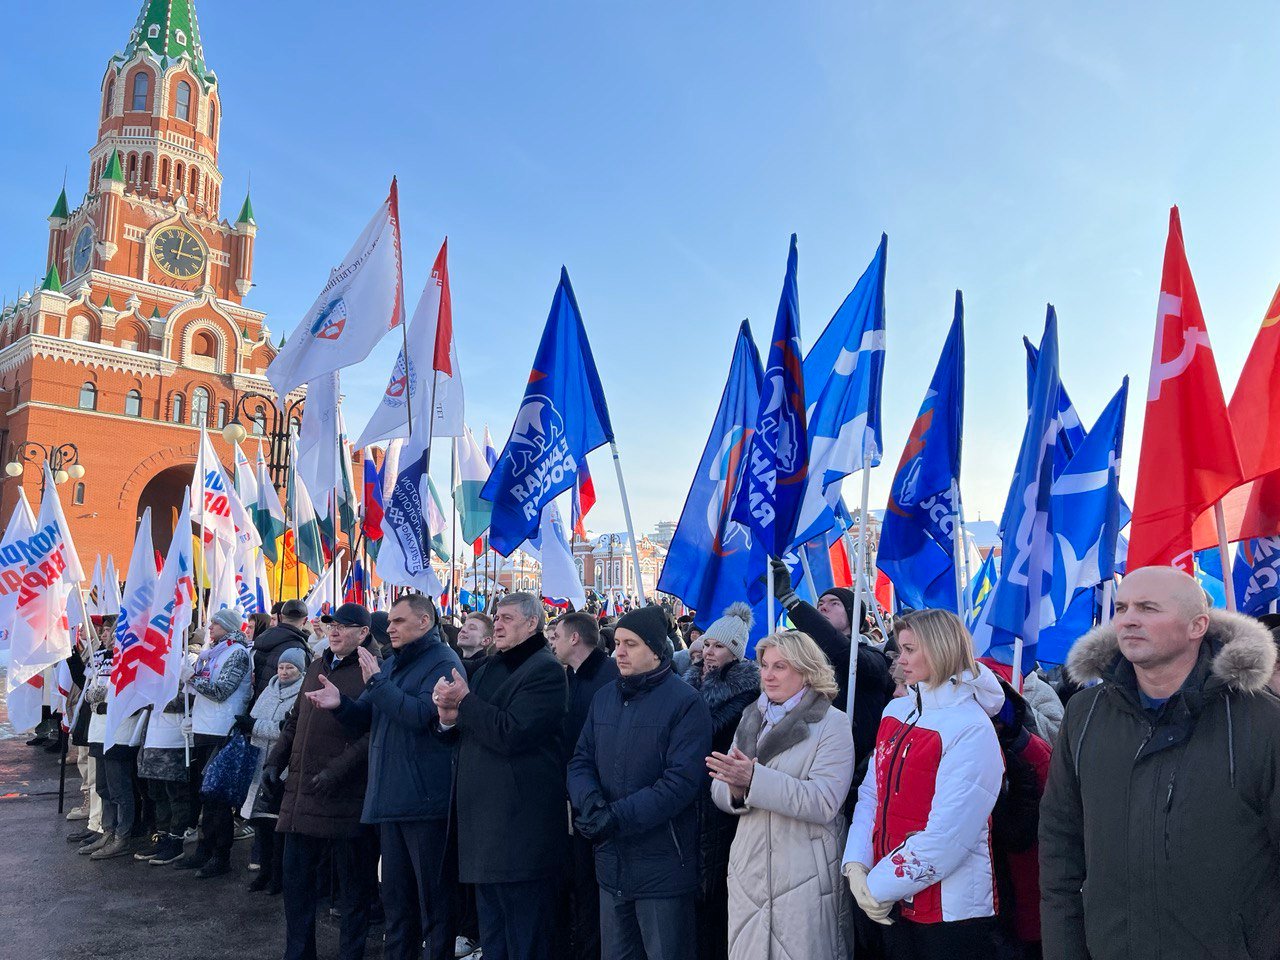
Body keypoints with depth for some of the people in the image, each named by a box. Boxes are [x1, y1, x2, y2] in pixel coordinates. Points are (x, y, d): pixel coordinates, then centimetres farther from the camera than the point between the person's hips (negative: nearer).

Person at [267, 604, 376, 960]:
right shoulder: (317, 667, 14)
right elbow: (295, 720, 21)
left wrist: (336, 771, -22)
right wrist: (275, 760, 12)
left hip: (343, 795, -7)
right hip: (300, 791, 7)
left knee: (351, 880, 7)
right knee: (295, 874, 14)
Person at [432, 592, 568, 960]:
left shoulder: (546, 671, -14)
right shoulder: (489, 667, 15)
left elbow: (512, 733, -24)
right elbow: (467, 733, 18)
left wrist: (464, 701, -16)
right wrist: (449, 719, -4)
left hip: (520, 824, -9)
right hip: (486, 818, 9)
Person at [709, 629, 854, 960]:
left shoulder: (832, 723, -7)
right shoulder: (752, 718, 10)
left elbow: (824, 802, -19)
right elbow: (719, 791, 8)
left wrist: (755, 778, -26)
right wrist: (735, 789, -16)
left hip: (804, 878, -5)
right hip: (749, 869, 5)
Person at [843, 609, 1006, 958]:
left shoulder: (972, 730, -16)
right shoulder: (896, 712, 6)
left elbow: (947, 834, -21)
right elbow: (871, 795, 5)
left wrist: (882, 886, -16)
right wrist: (856, 867, -7)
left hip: (951, 912, -6)